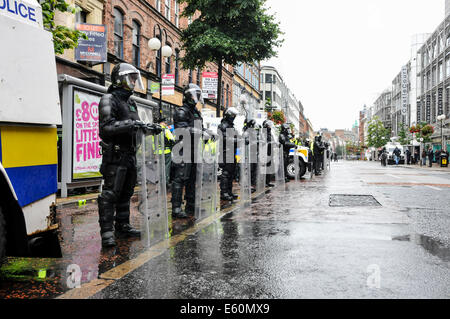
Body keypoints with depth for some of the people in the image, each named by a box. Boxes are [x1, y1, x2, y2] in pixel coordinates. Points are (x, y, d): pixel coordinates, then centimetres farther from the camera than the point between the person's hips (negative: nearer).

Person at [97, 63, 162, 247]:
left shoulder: (131, 103, 20)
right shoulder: (109, 100, -7)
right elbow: (106, 127, -19)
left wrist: (149, 129, 11)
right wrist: (129, 124, -25)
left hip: (129, 155, 9)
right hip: (115, 155, -9)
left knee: (126, 193, 14)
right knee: (110, 193, -8)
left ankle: (122, 226, 24)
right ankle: (107, 232, -5)